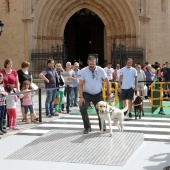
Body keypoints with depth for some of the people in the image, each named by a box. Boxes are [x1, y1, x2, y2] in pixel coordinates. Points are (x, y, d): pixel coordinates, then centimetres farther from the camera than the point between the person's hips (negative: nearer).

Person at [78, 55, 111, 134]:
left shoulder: (100, 70, -13)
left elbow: (107, 81, -1)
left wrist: (108, 93, 1)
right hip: (87, 94, -1)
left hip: (98, 94, 1)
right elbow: (80, 85, -11)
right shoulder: (83, 71, -14)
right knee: (83, 109, -18)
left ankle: (102, 127, 27)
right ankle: (87, 127, 2)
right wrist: (81, 97, -18)